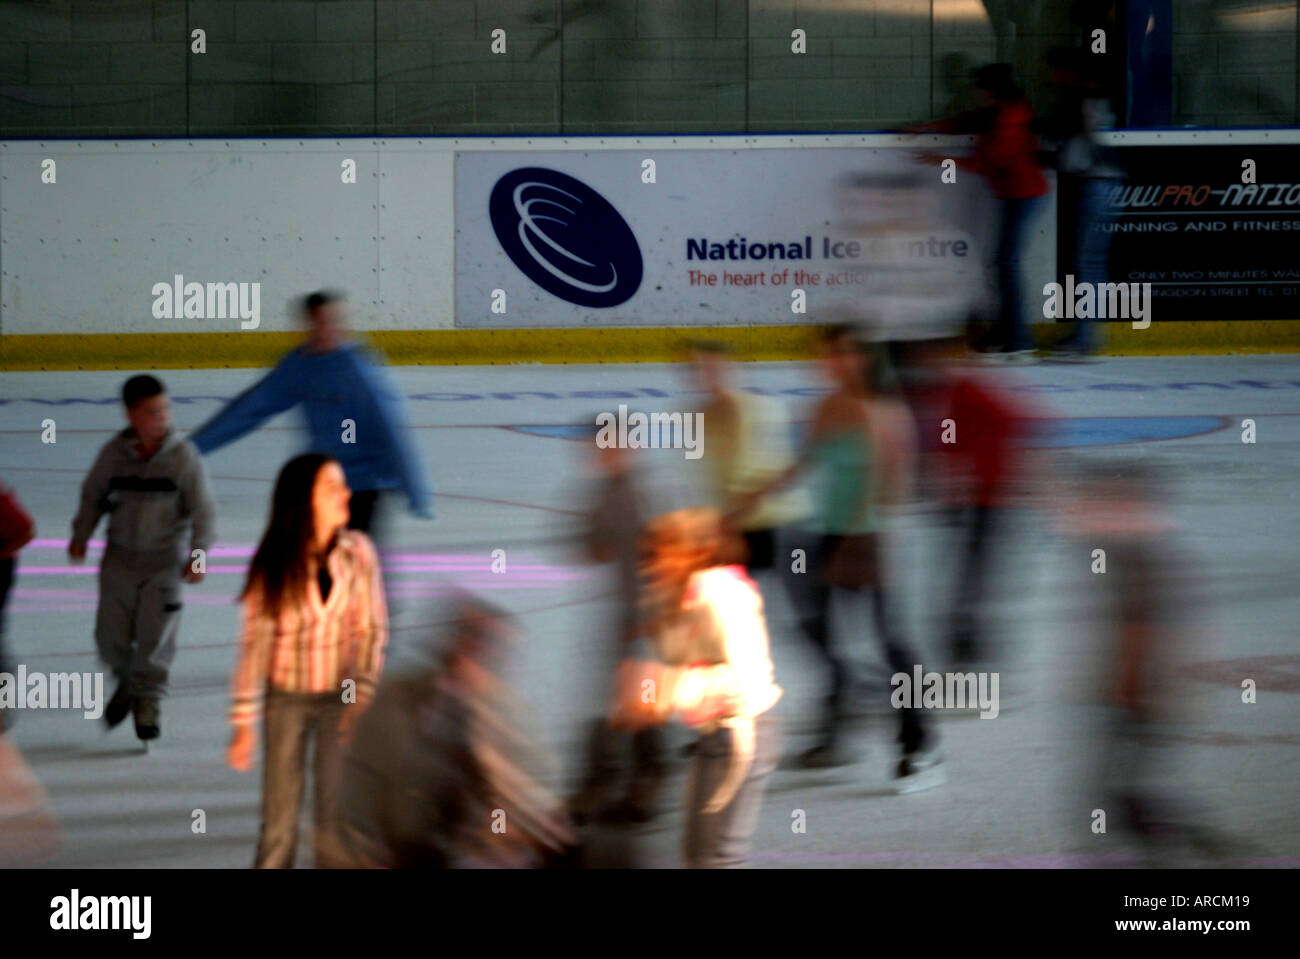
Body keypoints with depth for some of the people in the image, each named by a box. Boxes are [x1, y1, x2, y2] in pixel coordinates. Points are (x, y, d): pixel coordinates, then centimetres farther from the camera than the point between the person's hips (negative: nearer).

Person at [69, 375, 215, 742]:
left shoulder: (183, 455, -11)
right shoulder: (114, 453, -6)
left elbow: (202, 509, -8)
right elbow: (93, 495, 9)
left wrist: (198, 553, -14)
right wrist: (81, 535, 4)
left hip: (165, 560, -2)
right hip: (121, 557, 2)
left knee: (156, 636, -4)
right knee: (111, 636, 5)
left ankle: (149, 702, 14)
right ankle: (128, 682, 33)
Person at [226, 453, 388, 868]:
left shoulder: (357, 552, -9)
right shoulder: (272, 566, -10)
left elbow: (372, 629, -4)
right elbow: (254, 643, -6)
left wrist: (362, 698, -14)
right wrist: (243, 722, -7)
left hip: (339, 695, 1)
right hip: (286, 698, 0)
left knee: (335, 819, -1)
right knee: (279, 824, 4)